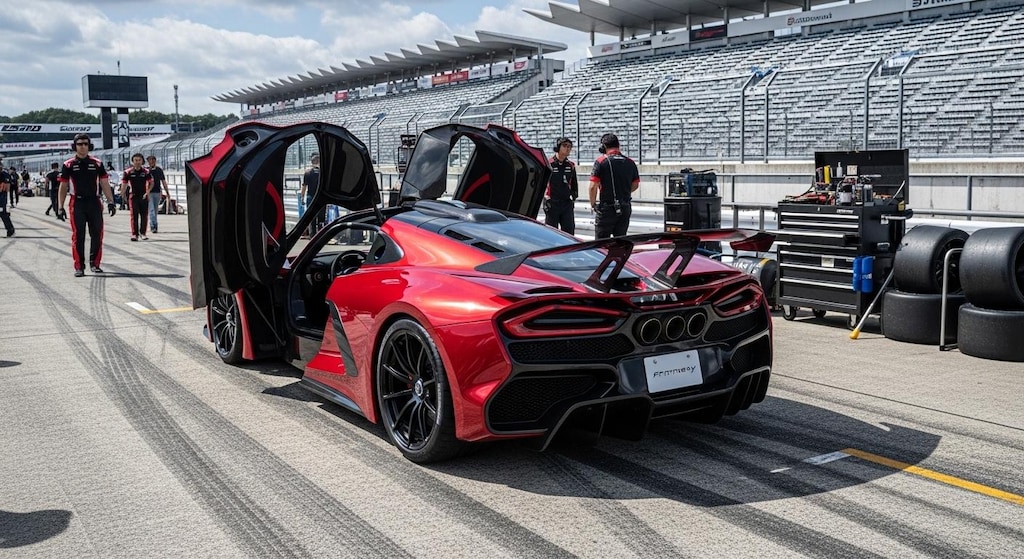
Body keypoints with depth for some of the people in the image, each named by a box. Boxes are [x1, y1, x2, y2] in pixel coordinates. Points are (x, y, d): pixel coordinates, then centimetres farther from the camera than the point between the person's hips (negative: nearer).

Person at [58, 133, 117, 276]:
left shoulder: (97, 164, 8)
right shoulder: (68, 165, 4)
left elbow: (105, 184, 9)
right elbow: (63, 187, 6)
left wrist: (110, 202, 0)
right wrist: (60, 207, 1)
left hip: (94, 203, 2)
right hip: (77, 204, -2)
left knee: (97, 234, 5)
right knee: (78, 236, -2)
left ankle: (95, 263, 19)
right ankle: (79, 267, 3)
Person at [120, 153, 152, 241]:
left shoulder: (146, 172, 2)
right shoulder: (128, 172, -1)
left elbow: (151, 183, 7)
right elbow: (124, 184, 4)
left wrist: (147, 192, -5)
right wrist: (123, 195, -2)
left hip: (144, 196, 2)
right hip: (133, 196, -2)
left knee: (144, 215, 5)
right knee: (133, 216, -6)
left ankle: (143, 233, 18)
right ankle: (134, 234, -1)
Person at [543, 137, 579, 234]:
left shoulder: (571, 165, 10)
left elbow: (574, 183, 23)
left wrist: (574, 195, 11)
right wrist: (546, 198, -9)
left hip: (567, 204, 5)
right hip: (552, 204, -5)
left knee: (569, 232, 4)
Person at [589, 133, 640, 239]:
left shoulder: (601, 161, -9)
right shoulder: (630, 163, 6)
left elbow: (593, 186, -12)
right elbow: (635, 185, 16)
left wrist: (592, 205, 0)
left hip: (606, 208, -5)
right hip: (625, 208, 5)